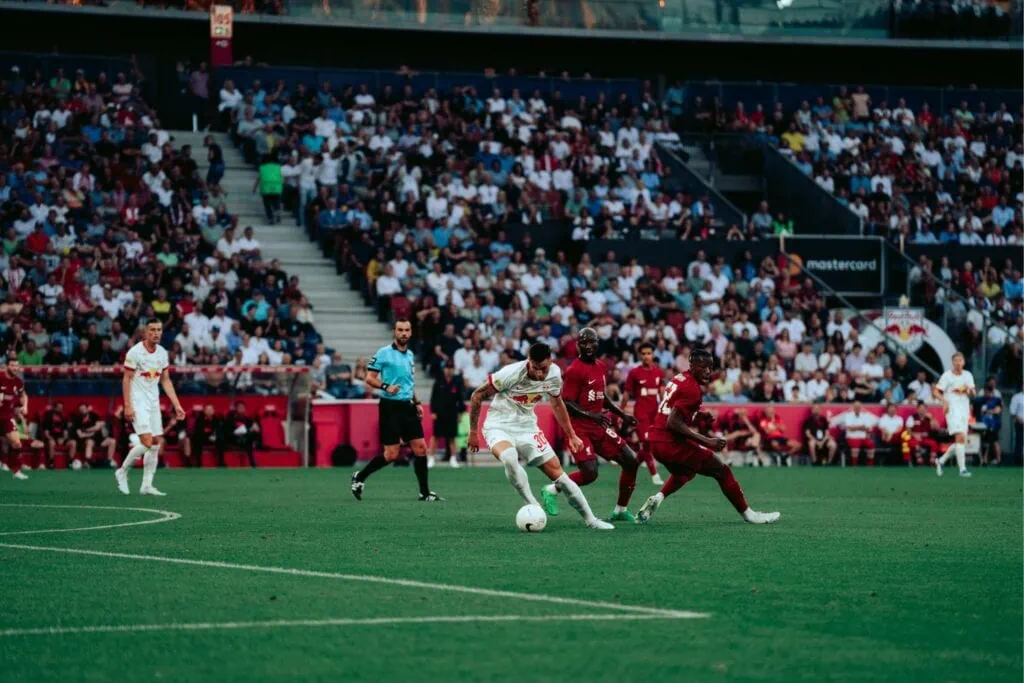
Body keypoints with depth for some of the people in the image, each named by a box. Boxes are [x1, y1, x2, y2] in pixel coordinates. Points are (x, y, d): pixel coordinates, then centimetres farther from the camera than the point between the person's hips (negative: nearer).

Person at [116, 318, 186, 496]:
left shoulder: (162, 353, 7)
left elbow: (166, 381, 12)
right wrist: (127, 406, -17)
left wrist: (177, 406, 7)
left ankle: (147, 485, 7)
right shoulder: (135, 352, -11)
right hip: (138, 403, -6)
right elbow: (126, 380, -10)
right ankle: (122, 472, 4)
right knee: (146, 442, -16)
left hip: (154, 403, 7)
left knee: (156, 443, 2)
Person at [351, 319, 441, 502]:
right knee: (391, 454, -8)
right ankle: (359, 477, 12)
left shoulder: (410, 355, 14)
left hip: (408, 406, 6)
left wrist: (417, 403, 17)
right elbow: (369, 378, -7)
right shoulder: (383, 353, -6)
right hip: (390, 406, -6)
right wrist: (386, 387, -23)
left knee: (420, 448, -1)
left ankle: (425, 492, 5)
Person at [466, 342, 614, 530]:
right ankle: (532, 507, -23)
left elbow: (557, 403, 14)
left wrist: (572, 435, 18)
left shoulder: (554, 374, -8)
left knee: (556, 471, 0)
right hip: (499, 427, -5)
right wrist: (473, 432, -6)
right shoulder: (511, 373, -25)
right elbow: (477, 396, -13)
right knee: (509, 457, -38)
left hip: (527, 427, 5)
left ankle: (590, 520, 13)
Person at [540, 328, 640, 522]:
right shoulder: (575, 371, -15)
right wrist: (592, 416, -27)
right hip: (580, 428, -8)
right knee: (589, 473, -21)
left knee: (631, 461, 3)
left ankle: (621, 510, 16)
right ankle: (551, 490, 5)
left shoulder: (601, 367, 11)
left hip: (599, 427, 8)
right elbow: (566, 404, -17)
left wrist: (622, 415, 22)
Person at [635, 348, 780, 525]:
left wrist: (700, 418, 9)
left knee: (685, 472, 36)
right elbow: (673, 423, -24)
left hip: (656, 441, 9)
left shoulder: (680, 378, 11)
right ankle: (748, 514, 13)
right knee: (723, 471, 6)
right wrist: (707, 441, -23)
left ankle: (658, 498, 14)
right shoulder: (692, 388, -16)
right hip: (672, 443, -9)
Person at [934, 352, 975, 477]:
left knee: (962, 442, 8)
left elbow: (973, 394, 13)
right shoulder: (947, 375, -2)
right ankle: (962, 469, -21)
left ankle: (941, 461, 25)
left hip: (965, 410, 6)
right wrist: (944, 400, -20)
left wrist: (970, 390, -11)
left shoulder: (968, 375, 13)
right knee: (960, 437, -20)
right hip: (952, 409, -6)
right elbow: (936, 391, -2)